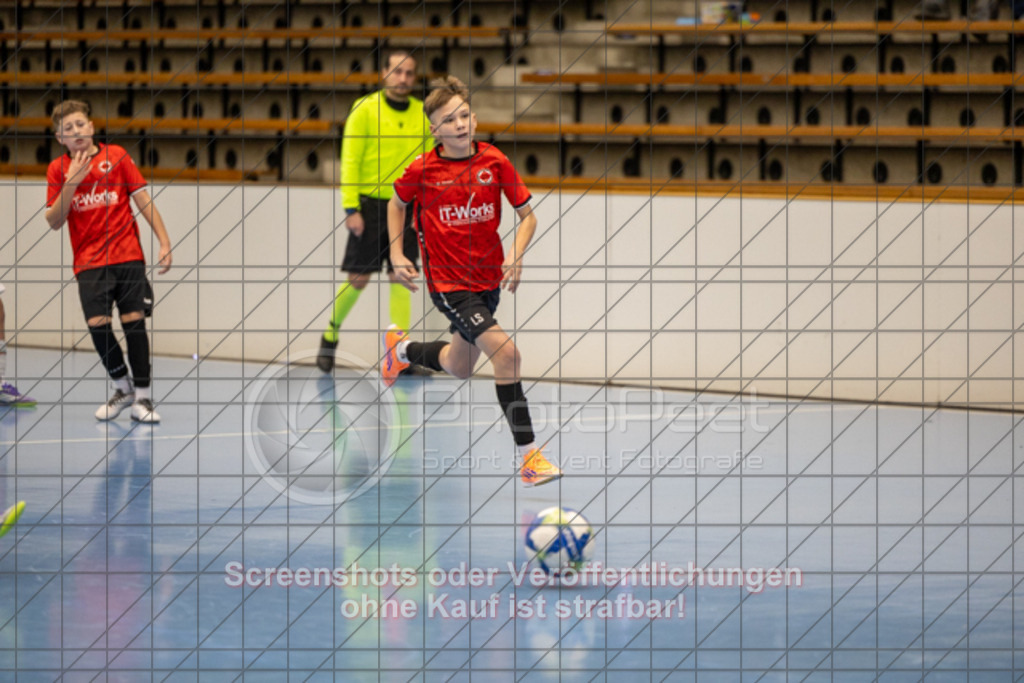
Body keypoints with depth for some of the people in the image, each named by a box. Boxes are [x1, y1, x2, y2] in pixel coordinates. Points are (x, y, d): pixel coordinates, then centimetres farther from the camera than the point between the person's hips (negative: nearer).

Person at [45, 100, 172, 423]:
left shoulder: (116, 155, 3)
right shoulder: (58, 169, 5)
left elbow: (143, 199, 4)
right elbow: (54, 222, 0)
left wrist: (164, 242, -3)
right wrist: (71, 184, -14)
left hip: (128, 255, -1)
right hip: (88, 261, 1)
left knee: (134, 321, -7)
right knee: (97, 323, -12)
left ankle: (142, 397, 0)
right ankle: (123, 386, 12)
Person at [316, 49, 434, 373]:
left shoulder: (422, 114, 7)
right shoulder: (365, 109, -5)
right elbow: (349, 161, -7)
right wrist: (351, 208, -12)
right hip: (370, 203, -3)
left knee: (401, 279, -1)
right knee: (358, 279, 0)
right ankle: (330, 335, 22)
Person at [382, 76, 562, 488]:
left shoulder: (494, 162, -7)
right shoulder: (423, 169, -11)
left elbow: (528, 215, 1)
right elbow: (397, 204, 10)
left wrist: (516, 255, -16)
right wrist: (397, 256, 3)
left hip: (488, 279, 5)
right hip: (447, 282, -5)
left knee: (459, 368, 22)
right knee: (505, 352, -23)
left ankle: (401, 349, 53)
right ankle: (528, 456, -21)